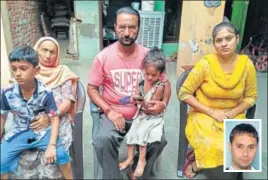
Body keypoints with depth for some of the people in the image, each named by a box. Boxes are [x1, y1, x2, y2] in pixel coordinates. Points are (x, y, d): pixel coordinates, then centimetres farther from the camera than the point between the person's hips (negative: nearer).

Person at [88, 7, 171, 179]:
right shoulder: (103, 56, -6)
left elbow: (165, 83, 7)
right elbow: (92, 88, -1)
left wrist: (163, 103, -13)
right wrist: (108, 111, -15)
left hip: (142, 114, 2)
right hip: (113, 113, -1)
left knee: (159, 141, -20)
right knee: (103, 141, -29)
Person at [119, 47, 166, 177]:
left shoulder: (160, 87, -17)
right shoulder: (141, 82, -3)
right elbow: (135, 97, 2)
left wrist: (143, 102, -36)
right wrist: (133, 99, -20)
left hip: (153, 117, -5)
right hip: (141, 115, 5)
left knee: (141, 132, -21)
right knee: (132, 132, -5)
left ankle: (142, 160, -1)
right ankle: (130, 158, 13)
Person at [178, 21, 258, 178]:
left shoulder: (247, 65, -7)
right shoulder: (205, 64, -15)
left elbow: (251, 97, 5)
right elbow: (184, 94, -12)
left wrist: (232, 113, -12)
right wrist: (212, 112, -16)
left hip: (234, 116, 4)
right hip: (204, 115, -3)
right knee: (216, 148, -29)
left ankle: (197, 164, 4)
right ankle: (196, 161, 8)